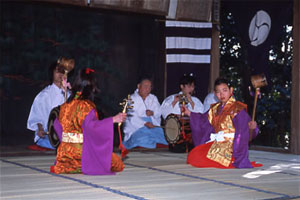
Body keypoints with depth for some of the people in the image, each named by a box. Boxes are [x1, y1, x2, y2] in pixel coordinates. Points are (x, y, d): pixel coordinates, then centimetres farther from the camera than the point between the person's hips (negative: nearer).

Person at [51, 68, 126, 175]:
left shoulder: (66, 104, 8)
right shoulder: (86, 105, -14)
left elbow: (57, 124, 17)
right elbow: (91, 125, -26)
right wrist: (113, 119, -23)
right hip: (81, 150, -8)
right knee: (117, 164, -1)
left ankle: (69, 166, 9)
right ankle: (83, 167, -10)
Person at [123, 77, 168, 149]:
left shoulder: (153, 98, 20)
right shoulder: (132, 99, 2)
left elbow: (159, 112, 9)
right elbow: (132, 117, -11)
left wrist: (152, 113, -14)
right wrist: (145, 123, -24)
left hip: (153, 126, 5)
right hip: (136, 126, -4)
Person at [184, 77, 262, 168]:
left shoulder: (237, 108, -7)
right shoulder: (215, 109, 14)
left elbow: (244, 125, -17)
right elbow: (203, 120, 29)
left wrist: (251, 126, -39)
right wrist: (190, 113, 27)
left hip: (230, 144, -7)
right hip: (216, 143, 8)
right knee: (192, 156, -7)